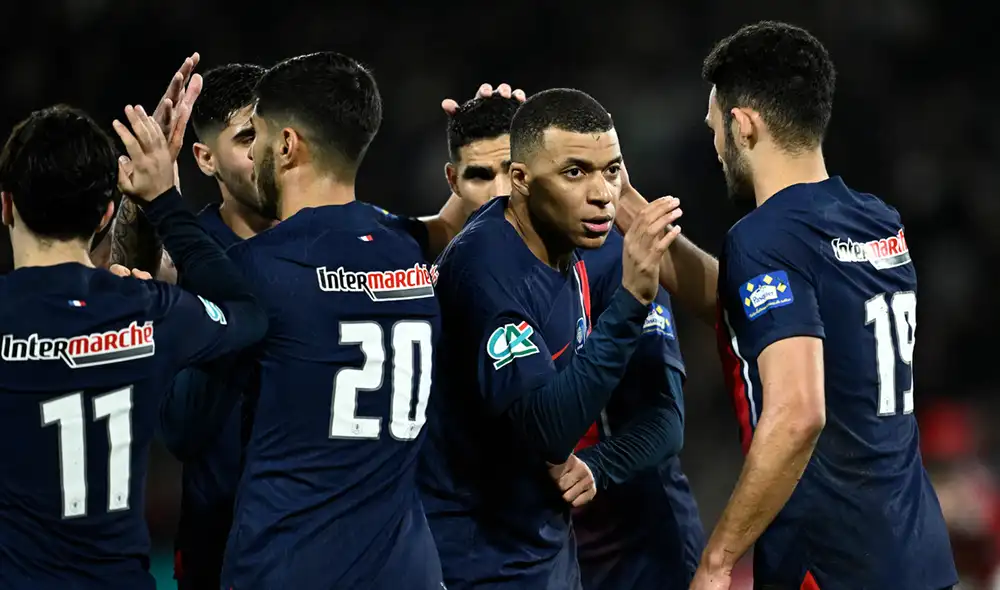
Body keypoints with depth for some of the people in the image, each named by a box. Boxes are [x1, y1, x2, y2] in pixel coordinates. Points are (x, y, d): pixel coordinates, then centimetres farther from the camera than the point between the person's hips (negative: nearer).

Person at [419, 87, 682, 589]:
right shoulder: (486, 268, -24)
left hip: (547, 545, 8)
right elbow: (544, 428, -32)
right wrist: (630, 299, -38)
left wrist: (563, 458, -3)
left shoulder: (563, 250, 2)